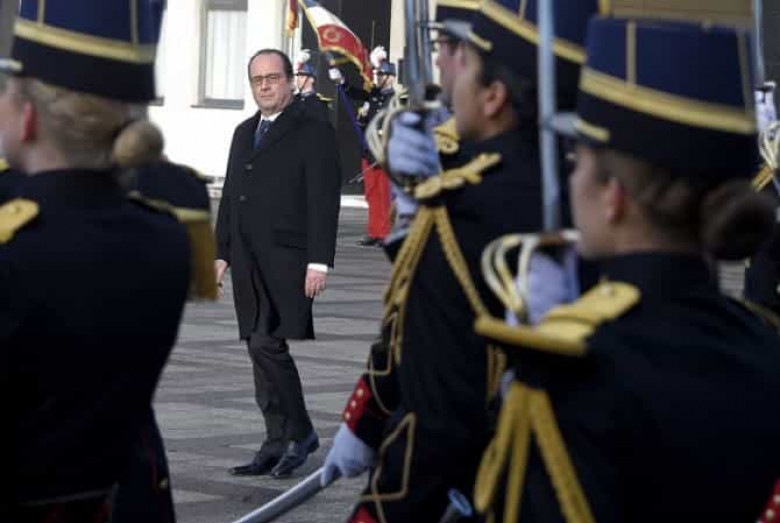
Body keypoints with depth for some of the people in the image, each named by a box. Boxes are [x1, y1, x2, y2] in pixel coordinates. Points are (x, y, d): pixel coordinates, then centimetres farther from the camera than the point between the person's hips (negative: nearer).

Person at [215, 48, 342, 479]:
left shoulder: (313, 133, -4)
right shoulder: (244, 133, 18)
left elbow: (324, 201, -10)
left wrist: (318, 262, -16)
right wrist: (222, 252, 15)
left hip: (287, 260, -7)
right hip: (248, 261, 7)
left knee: (267, 343, -15)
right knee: (261, 349, 6)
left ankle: (298, 432, -1)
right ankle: (279, 443, 11)